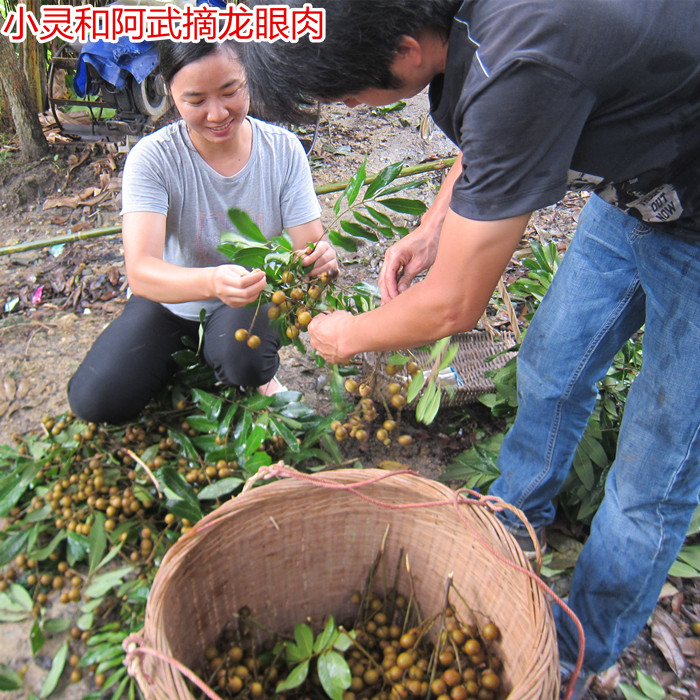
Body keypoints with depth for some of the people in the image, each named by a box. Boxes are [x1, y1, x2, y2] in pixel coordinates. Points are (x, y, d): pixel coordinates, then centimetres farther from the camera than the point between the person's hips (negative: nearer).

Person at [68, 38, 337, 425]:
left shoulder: (283, 149, -15)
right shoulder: (153, 158, -21)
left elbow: (308, 247, -14)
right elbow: (140, 271, -32)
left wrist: (316, 259, -40)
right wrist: (211, 282, -54)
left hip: (253, 304, 0)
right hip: (172, 300, 1)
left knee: (243, 359, -34)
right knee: (94, 400, -17)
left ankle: (257, 376, 5)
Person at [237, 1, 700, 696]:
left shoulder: (521, 70, -39)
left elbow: (453, 306, -30)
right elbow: (483, 141, 12)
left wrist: (350, 334, -10)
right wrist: (433, 227, 0)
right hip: (629, 183, 8)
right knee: (549, 366, 18)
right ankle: (514, 522, 45)